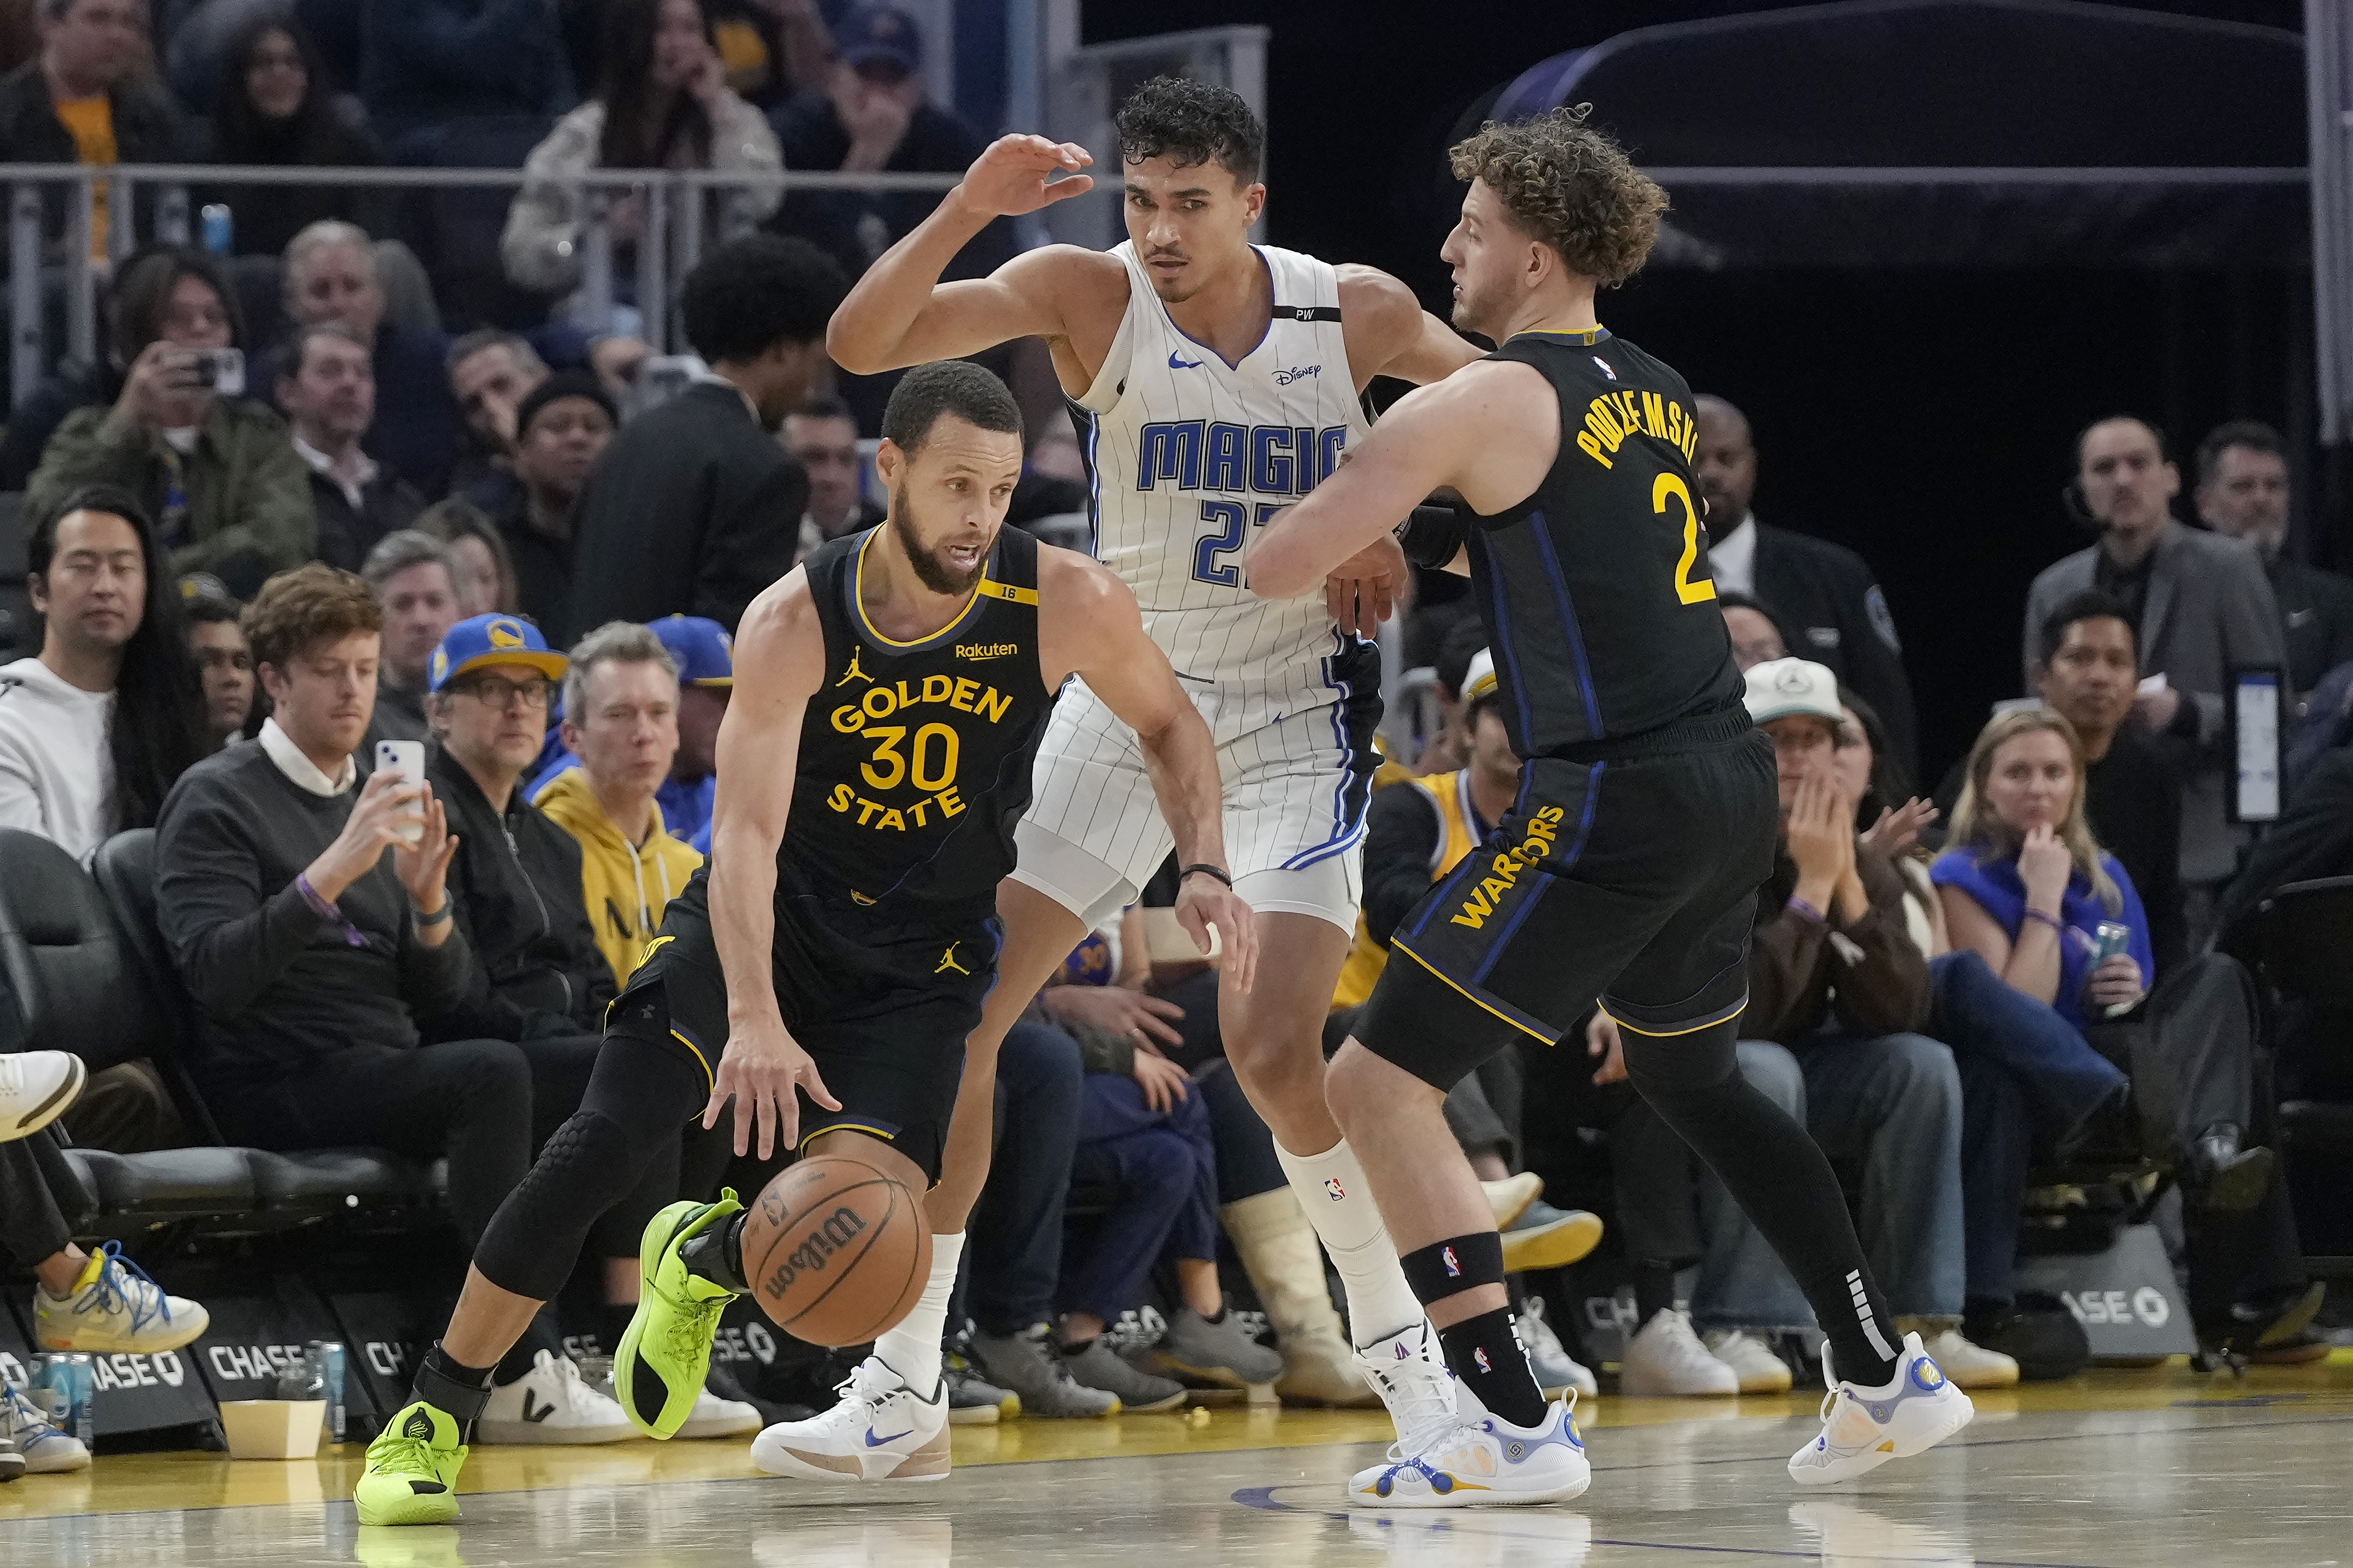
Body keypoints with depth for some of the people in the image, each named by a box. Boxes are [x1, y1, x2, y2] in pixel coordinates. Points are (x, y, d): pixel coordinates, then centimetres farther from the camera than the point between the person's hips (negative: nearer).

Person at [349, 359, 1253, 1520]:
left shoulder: (1066, 606, -16)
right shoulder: (797, 623, -22)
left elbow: (1170, 723, 4)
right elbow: (747, 830, -29)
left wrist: (1205, 867, -13)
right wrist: (754, 1017, -43)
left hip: (918, 949, 1)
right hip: (761, 917, -1)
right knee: (605, 1139, -18)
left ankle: (705, 1258, 18)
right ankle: (436, 1413, -4)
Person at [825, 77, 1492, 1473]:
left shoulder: (1358, 312, -11)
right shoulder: (1088, 294, -12)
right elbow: (860, 346, -21)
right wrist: (968, 209, -34)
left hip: (1298, 711, -2)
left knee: (1274, 1049, -17)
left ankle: (1397, 1338, 3)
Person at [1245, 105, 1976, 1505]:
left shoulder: (1479, 405, -10)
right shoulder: (1659, 394, 15)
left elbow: (1277, 568, -9)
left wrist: (1384, 537, 13)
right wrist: (1414, 546, 23)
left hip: (1614, 802, -9)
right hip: (1730, 775, 9)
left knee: (1380, 1084, -3)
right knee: (1696, 1075, 30)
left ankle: (1513, 1426, -9)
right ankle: (1888, 1378, 32)